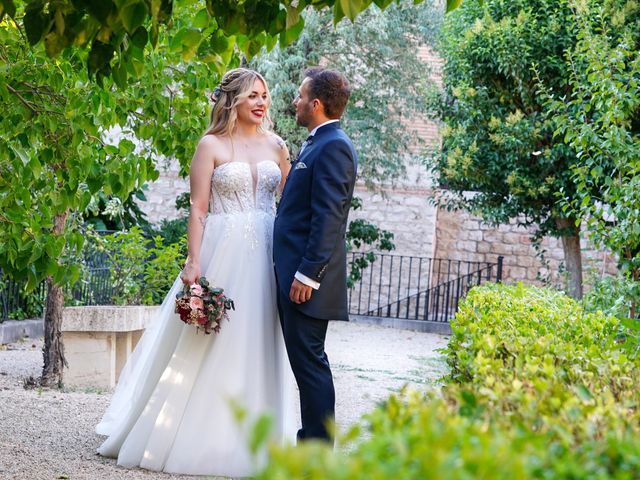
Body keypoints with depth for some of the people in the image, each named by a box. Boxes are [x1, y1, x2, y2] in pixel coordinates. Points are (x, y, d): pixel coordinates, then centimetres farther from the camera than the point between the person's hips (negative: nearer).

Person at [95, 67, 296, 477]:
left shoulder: (276, 145, 11)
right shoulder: (212, 146, 0)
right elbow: (198, 208, -5)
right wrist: (193, 263, -13)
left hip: (265, 257, 4)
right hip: (222, 252, -4)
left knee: (258, 347, 6)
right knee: (207, 347, -1)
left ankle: (251, 439, 14)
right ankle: (198, 435, 8)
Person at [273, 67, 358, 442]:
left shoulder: (333, 147, -14)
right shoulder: (320, 144, 18)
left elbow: (328, 218, -20)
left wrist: (308, 274, -22)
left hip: (308, 277, -10)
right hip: (297, 272, 10)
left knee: (309, 360, -7)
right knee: (307, 360, 14)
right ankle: (313, 440, 21)